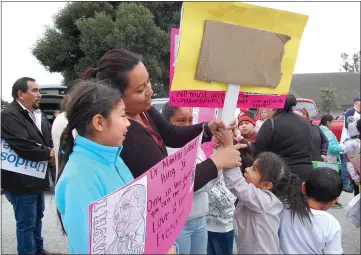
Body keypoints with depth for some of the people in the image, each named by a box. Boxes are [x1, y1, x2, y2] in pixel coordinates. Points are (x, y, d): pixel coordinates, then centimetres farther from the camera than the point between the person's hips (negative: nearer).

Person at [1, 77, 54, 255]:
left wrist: (52, 152, -12)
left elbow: (49, 139, 10)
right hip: (22, 181, -9)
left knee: (38, 217, 23)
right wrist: (49, 154, -15)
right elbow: (24, 147, -29)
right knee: (26, 224, 3)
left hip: (37, 178, 10)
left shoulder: (39, 114, 10)